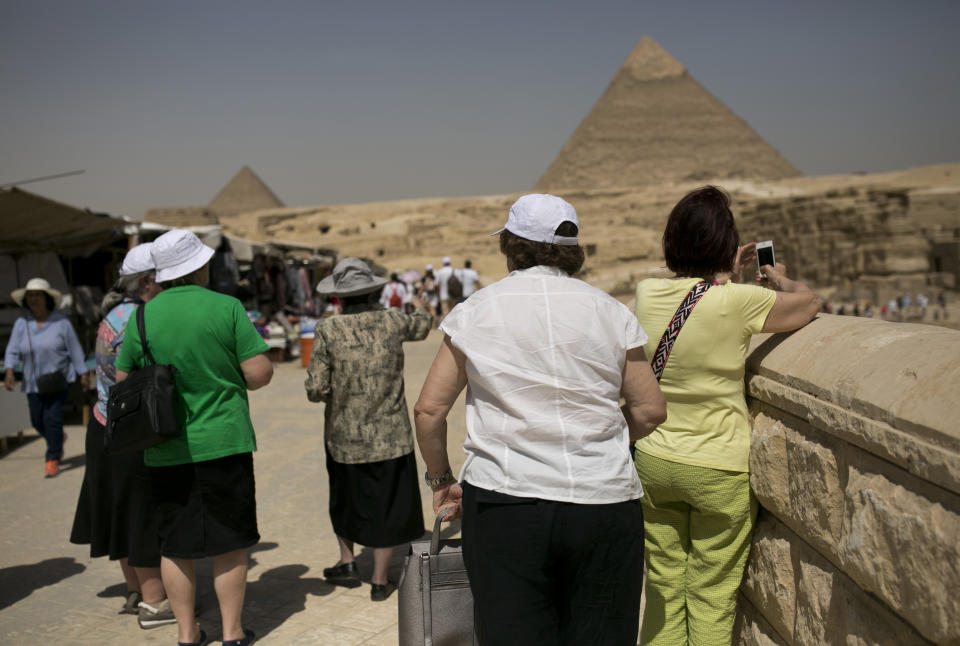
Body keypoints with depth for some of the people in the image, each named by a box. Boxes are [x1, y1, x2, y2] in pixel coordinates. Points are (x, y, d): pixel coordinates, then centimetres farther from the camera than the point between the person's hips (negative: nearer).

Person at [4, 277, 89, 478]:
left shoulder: (61, 322, -5)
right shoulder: (21, 324, 1)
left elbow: (74, 349, -1)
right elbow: (12, 351, -2)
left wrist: (83, 374, -1)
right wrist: (9, 371, -19)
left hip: (59, 379, -3)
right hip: (34, 382, 4)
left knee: (52, 417, -11)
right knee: (37, 420, 8)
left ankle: (52, 459, 0)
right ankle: (57, 443, 38)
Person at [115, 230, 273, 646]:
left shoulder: (143, 316, 0)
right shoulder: (226, 307, -8)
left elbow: (123, 379, 8)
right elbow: (260, 373, -10)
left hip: (165, 450, 3)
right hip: (222, 441, -2)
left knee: (174, 545, 14)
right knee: (229, 542, 9)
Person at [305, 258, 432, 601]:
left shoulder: (328, 330, -12)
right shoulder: (392, 322, -7)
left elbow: (315, 389, -12)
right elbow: (422, 326, 17)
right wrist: (420, 308, 39)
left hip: (344, 435, 0)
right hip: (389, 434, 0)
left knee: (345, 496, 25)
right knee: (386, 503, 11)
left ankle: (347, 561, 30)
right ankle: (379, 579, 17)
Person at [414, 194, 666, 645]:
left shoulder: (475, 311, 3)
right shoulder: (609, 311, 7)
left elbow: (429, 408, 3)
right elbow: (650, 410, 9)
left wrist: (440, 479, 17)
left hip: (506, 502, -1)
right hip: (605, 504, 2)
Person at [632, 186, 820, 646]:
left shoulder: (647, 293, -5)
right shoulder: (738, 302, -18)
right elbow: (810, 303, 0)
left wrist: (728, 275, 24)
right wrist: (780, 280, 19)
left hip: (654, 462, 4)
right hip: (719, 470, -4)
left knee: (663, 591, 15)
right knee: (712, 600, 10)